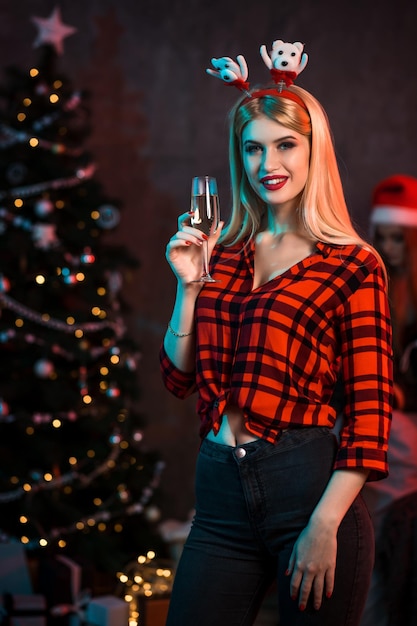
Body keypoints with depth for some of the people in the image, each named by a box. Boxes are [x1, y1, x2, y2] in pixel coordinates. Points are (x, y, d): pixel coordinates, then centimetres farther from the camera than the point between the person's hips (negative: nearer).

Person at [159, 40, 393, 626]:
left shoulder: (354, 266, -3)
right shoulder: (222, 255, 12)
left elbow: (371, 412, -7)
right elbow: (179, 377, 12)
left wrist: (325, 526, -14)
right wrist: (188, 285, 0)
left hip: (307, 485, -4)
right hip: (221, 492, 4)